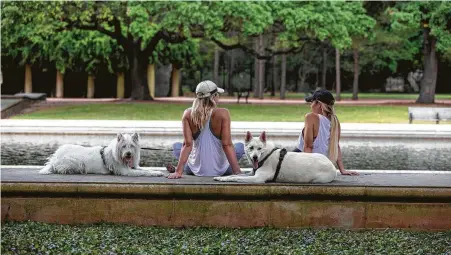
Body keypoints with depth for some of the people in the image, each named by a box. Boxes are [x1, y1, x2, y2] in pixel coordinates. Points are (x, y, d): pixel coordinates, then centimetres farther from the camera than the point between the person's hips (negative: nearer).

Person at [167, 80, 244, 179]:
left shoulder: (188, 114, -12)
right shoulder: (222, 114, -19)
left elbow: (187, 144, -17)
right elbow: (227, 145, -21)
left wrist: (178, 171, -17)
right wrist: (237, 172, -20)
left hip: (197, 170, 2)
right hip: (220, 170, -2)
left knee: (176, 146, 32)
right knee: (240, 146, 28)